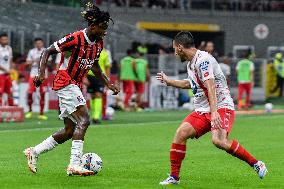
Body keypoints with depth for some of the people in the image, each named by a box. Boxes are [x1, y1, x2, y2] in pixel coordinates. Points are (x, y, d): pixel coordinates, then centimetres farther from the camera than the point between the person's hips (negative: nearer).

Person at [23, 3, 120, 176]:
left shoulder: (99, 43, 5)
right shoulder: (76, 39, -18)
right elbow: (48, 52, -12)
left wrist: (108, 83, 15)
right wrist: (41, 74, -23)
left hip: (75, 86, 9)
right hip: (66, 83, -9)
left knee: (69, 131, 9)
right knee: (84, 121, -20)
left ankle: (34, 152, 21)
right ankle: (75, 164, -23)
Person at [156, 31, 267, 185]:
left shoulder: (203, 59, -15)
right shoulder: (191, 63, 15)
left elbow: (211, 87, -27)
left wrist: (214, 112, -37)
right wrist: (168, 81, 44)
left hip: (221, 106, -9)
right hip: (202, 110, 9)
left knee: (219, 140, -30)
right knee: (181, 133, -11)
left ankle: (256, 164, -15)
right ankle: (174, 177, -3)